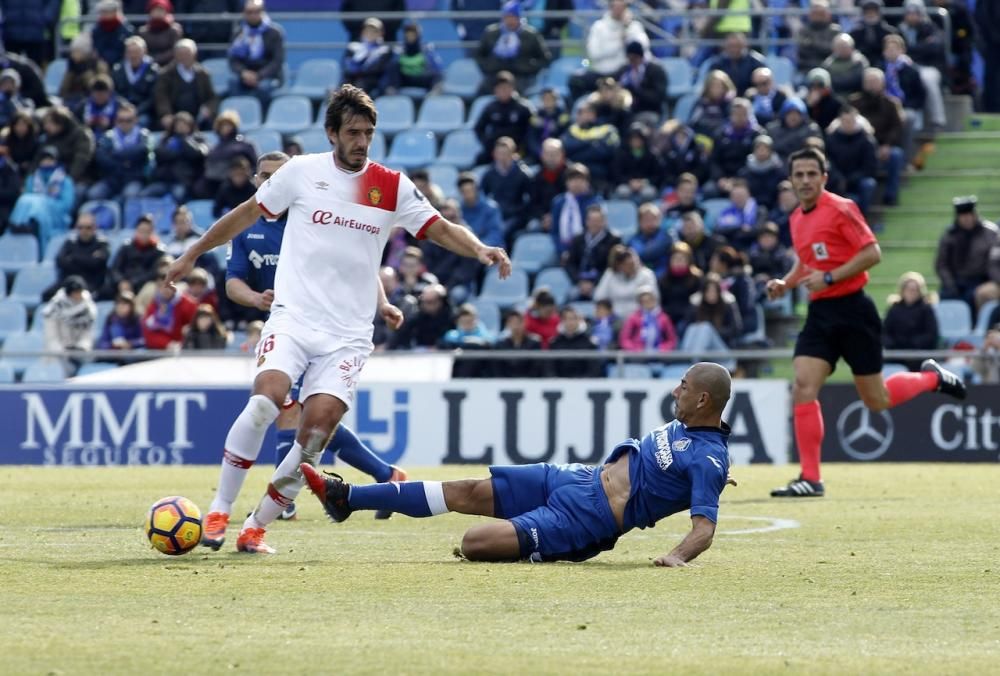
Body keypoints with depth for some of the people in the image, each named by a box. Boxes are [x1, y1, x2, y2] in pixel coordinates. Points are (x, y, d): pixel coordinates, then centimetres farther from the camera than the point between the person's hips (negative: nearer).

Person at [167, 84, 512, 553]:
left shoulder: (392, 187, 5)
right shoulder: (301, 172, 3)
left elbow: (440, 229, 3)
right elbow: (247, 213, 15)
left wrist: (479, 250, -18)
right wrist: (193, 254, 21)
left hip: (347, 334, 1)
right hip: (293, 316, -1)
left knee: (319, 422, -14)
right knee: (268, 394, -26)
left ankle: (257, 527, -1)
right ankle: (219, 510, -14)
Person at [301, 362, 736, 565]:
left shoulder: (709, 461, -18)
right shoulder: (685, 425, 10)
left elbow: (705, 526, -27)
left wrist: (677, 556, -41)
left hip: (589, 516, -9)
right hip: (579, 479, 9)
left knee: (475, 543, -22)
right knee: (471, 492, 10)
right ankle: (346, 498, 19)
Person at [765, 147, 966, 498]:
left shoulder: (840, 208, -10)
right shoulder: (797, 219, 12)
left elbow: (872, 253, -15)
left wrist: (829, 278, -20)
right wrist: (786, 283, 8)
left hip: (852, 309, -6)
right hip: (820, 314, 6)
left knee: (876, 400, 3)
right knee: (803, 388, -12)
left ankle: (931, 377, 32)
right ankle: (810, 478, -9)